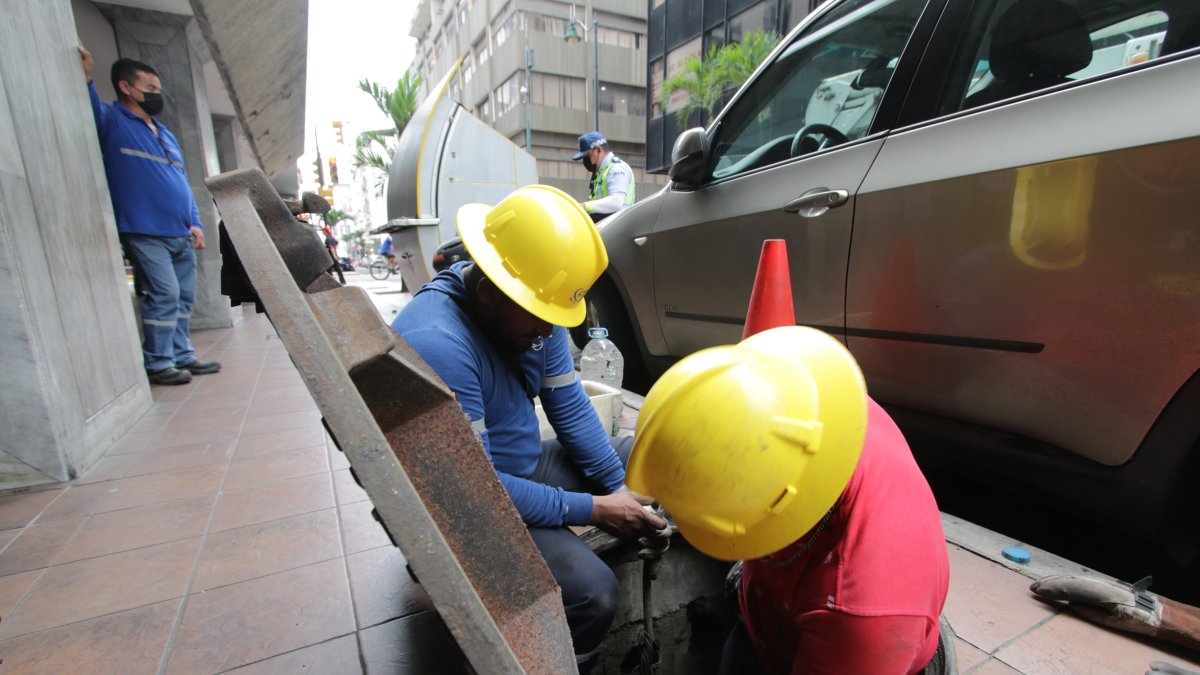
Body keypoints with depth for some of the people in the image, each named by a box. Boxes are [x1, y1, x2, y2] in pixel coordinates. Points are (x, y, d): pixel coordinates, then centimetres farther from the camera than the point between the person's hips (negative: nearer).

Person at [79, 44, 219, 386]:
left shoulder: (165, 133, 21)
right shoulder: (112, 121, 3)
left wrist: (195, 222, 13)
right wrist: (86, 79, -33)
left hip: (180, 235, 7)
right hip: (145, 233, -7)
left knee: (184, 296, 8)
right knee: (164, 295, -11)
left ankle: (182, 356, 17)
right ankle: (157, 363, -1)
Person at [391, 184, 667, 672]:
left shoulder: (533, 307, -7)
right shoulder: (436, 344, -31)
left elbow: (571, 408, -1)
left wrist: (619, 485, -11)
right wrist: (593, 509, -23)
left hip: (527, 466, 8)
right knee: (592, 592, -26)